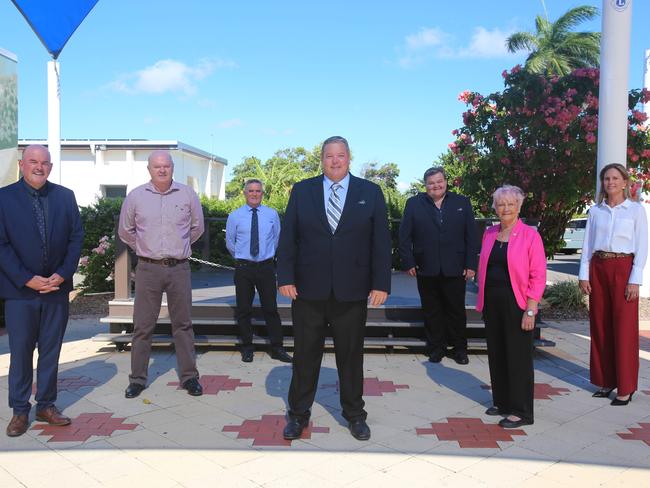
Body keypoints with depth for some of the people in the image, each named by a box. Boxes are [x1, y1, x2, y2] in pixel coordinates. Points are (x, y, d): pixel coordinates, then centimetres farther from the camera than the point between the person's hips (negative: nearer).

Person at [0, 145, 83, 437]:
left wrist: (63, 274, -7)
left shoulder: (65, 196, 5)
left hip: (57, 287, 3)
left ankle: (46, 405, 23)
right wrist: (28, 279, -13)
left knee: (51, 350, 10)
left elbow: (76, 237, 4)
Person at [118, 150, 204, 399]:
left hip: (179, 268, 0)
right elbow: (125, 231, 14)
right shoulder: (135, 196, 1)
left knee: (183, 324, 7)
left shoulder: (187, 194, 1)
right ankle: (137, 379, 17)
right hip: (148, 268, 0)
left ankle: (189, 376, 16)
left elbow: (197, 227, 14)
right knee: (142, 326, 5)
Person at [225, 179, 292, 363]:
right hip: (243, 268, 0)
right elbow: (230, 243, 12)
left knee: (271, 308, 2)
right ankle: (247, 348, 19)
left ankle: (277, 348, 11)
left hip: (266, 266, 0)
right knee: (244, 310, 6)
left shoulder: (272, 214, 3)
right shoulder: (235, 216, 1)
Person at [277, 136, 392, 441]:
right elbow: (288, 237, 2)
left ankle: (354, 414, 29)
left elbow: (381, 241, 0)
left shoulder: (370, 193, 3)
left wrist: (381, 283, -5)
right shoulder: (302, 191, 5)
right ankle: (298, 413, 27)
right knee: (305, 355, 11)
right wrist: (285, 277, -5)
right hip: (308, 290, 1)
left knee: (351, 356, 12)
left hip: (352, 291, 0)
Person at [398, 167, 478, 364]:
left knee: (456, 310, 9)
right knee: (431, 311, 9)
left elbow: (471, 235, 4)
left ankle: (459, 348, 23)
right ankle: (436, 348, 21)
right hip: (426, 269, 0)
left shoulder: (462, 203, 7)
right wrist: (408, 262, -5)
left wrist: (471, 264, -3)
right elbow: (404, 236, 2)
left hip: (455, 269, 0)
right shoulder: (414, 204, 5)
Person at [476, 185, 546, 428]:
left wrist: (530, 310, -15)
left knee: (518, 357, 3)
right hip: (492, 303, 5)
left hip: (516, 305, -5)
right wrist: (482, 301, 9)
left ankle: (521, 412, 15)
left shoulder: (530, 235, -7)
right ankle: (501, 402, 29)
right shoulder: (490, 234, 9)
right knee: (496, 354, 13)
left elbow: (538, 276, -10)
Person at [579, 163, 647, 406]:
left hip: (623, 268, -3)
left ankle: (625, 388, 7)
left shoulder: (636, 210, 1)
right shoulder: (595, 211, 9)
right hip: (598, 269, 4)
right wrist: (584, 275, 1)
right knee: (600, 326, 6)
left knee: (624, 329, -2)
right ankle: (605, 381, 18)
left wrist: (635, 280, -11)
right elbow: (587, 245, 9)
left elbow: (642, 248, -3)